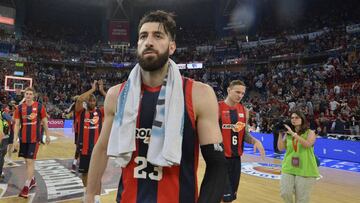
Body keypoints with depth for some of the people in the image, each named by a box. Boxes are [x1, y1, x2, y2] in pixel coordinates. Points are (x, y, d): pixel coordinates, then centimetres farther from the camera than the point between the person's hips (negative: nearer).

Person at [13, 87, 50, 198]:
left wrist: (47, 135, 6)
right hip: (23, 138, 4)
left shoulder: (39, 107, -5)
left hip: (34, 138, -4)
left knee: (30, 161, -6)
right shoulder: (19, 108, 2)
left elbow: (44, 122, 3)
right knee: (27, 161, 15)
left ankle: (26, 186, 1)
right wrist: (15, 138, -6)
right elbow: (17, 124, 2)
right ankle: (32, 180, 32)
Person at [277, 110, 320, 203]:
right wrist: (281, 134, -10)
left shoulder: (310, 133, 0)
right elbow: (281, 148, 1)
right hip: (288, 168, 3)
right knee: (285, 193, -7)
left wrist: (293, 133, -23)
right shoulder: (288, 134, 8)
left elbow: (307, 144, -20)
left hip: (305, 170, -2)